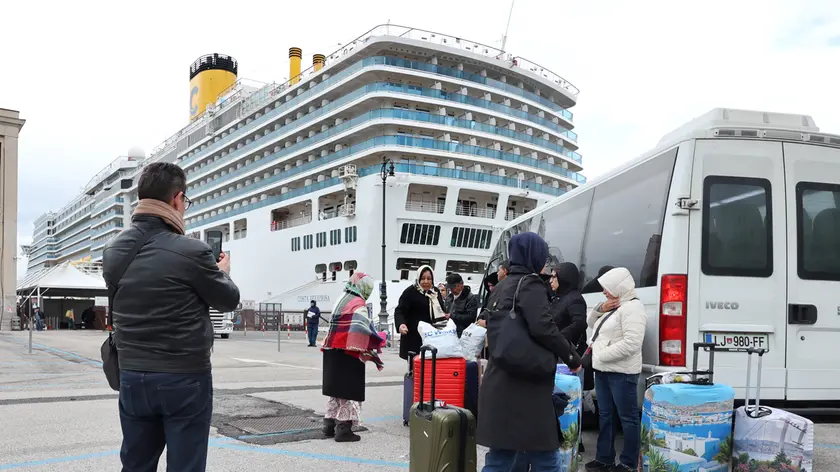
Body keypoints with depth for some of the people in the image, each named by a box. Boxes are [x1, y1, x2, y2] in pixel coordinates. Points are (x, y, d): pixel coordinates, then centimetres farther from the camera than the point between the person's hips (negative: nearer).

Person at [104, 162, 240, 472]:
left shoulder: (113, 251, 1)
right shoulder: (191, 251, -17)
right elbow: (229, 301, -3)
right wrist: (222, 271, 18)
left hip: (133, 376, 6)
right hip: (185, 378, -5)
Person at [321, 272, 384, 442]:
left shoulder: (341, 301, 17)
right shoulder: (358, 304, -12)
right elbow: (363, 331, -21)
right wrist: (371, 353, -17)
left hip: (332, 352, 9)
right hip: (348, 355, -9)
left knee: (336, 390, 17)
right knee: (349, 392, -4)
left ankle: (330, 424, 23)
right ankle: (343, 428, -4)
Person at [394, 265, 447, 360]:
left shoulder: (435, 292, 14)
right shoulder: (410, 292, -8)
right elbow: (400, 311, -13)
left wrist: (445, 317, 7)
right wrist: (401, 324, -32)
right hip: (414, 338, -6)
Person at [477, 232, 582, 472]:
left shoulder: (501, 287, 18)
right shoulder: (531, 285, -9)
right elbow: (543, 328, -22)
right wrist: (572, 357, -9)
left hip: (500, 385, 9)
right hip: (525, 386, -9)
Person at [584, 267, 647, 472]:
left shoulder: (632, 307, -16)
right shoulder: (613, 306, 14)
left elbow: (631, 344, -24)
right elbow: (591, 323, 24)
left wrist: (601, 355, -18)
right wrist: (600, 309, 3)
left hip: (621, 373, -10)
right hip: (603, 370, 10)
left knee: (628, 418, 1)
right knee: (605, 415, 16)